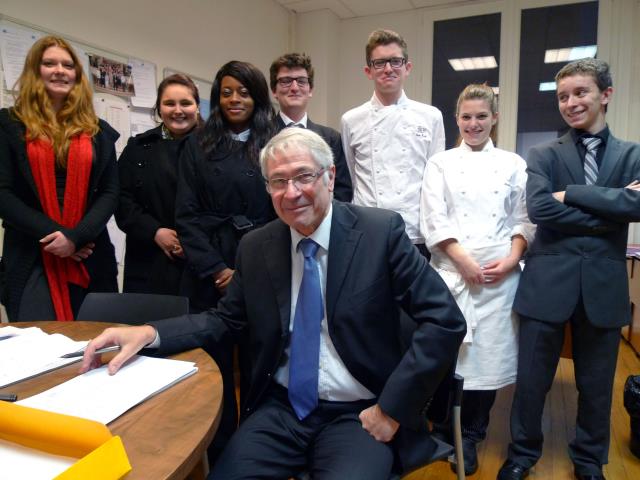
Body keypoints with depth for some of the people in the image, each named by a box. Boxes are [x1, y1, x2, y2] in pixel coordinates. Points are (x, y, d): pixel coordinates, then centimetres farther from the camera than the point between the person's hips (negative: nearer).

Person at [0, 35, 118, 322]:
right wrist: (55, 233, -13)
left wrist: (76, 237, -10)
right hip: (30, 259, -1)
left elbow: (110, 192, 4)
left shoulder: (98, 131, 11)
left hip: (89, 258, 2)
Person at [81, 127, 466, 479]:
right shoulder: (256, 247, 1)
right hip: (281, 410, 3)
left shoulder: (382, 231, -11)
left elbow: (446, 321, -11)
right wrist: (148, 333, -7)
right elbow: (227, 320, 10)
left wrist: (392, 408, -14)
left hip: (357, 416, -2)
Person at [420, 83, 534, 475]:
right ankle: (445, 430, 23)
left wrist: (511, 260, -8)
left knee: (489, 353, 5)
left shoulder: (513, 164, 11)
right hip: (452, 272, -1)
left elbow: (523, 220, 8)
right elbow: (434, 220, -3)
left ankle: (470, 435, 25)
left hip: (501, 274, 2)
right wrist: (464, 261, -12)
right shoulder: (441, 163, 7)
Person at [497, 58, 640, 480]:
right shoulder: (544, 155, 3)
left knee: (596, 384, 17)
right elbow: (538, 207, -15)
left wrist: (570, 194, -15)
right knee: (531, 379, 10)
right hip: (548, 282, -1)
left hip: (603, 285, 2)